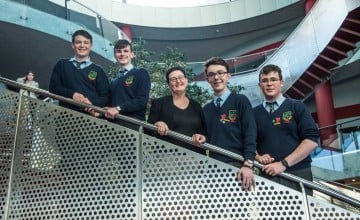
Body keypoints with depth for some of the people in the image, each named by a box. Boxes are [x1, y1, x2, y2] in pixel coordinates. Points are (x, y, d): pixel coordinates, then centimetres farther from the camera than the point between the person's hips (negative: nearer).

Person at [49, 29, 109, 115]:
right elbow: (53, 87, 9)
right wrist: (72, 94, -9)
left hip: (91, 114, 0)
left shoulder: (98, 70, 12)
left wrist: (92, 104, -14)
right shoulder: (62, 64, 15)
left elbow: (105, 96, 6)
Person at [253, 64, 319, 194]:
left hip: (298, 174, -1)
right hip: (267, 175, 1)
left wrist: (284, 164, -12)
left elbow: (312, 140, -4)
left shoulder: (296, 107, 5)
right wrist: (258, 157, -10)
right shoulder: (254, 113, 11)